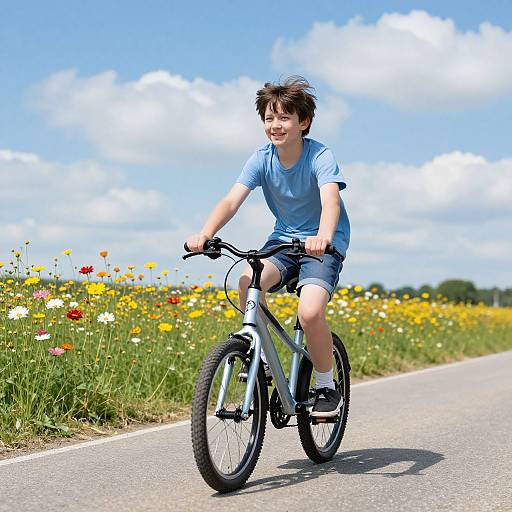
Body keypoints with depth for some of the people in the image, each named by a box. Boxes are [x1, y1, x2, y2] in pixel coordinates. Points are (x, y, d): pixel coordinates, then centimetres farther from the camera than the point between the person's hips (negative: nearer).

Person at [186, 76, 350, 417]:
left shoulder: (321, 157, -20)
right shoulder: (262, 159, -9)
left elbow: (330, 201, -37)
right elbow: (232, 200, -20)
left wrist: (322, 237, -59)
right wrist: (206, 233, -40)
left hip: (325, 242, -4)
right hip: (284, 238, 4)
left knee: (310, 312, -27)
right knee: (249, 283, -28)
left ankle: (328, 388, -3)